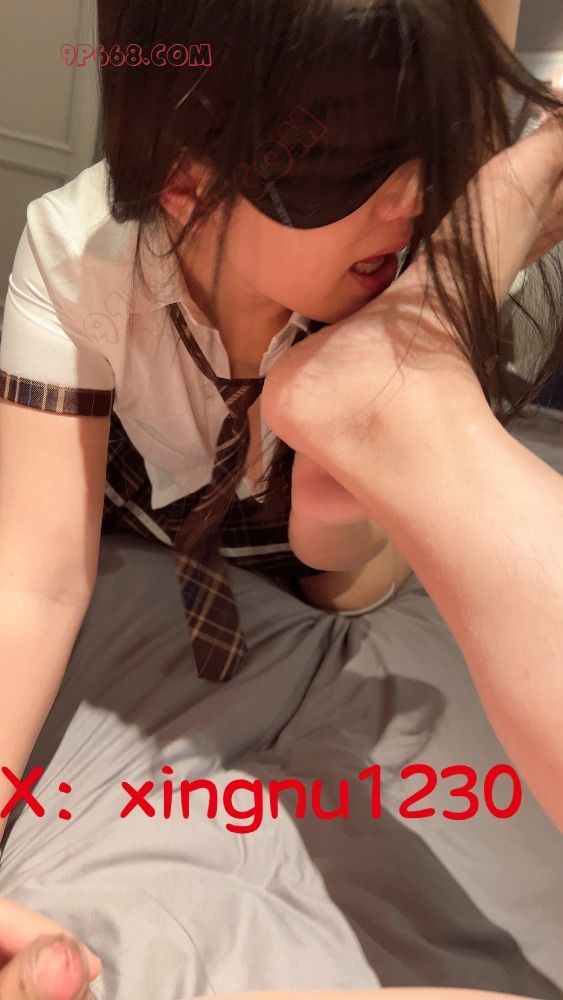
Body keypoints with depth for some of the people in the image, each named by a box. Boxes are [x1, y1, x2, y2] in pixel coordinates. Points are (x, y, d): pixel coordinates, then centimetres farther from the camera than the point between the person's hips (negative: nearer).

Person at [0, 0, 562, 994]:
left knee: (360, 389, -34)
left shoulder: (428, 250, -30)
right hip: (152, 547, 3)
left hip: (328, 555, -2)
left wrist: (343, 516, -45)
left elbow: (347, 587, -25)